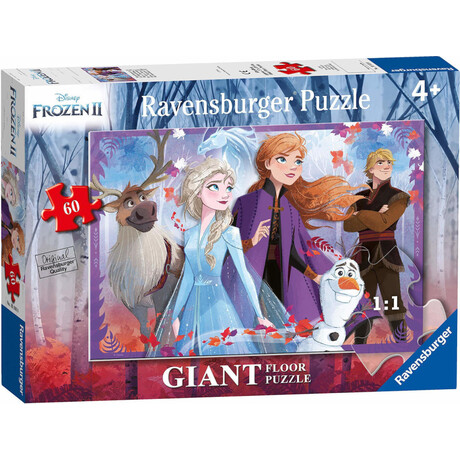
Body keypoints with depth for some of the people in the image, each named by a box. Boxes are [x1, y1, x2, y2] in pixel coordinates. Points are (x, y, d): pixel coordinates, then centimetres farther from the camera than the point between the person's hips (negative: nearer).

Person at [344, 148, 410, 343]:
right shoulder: (360, 197, 15)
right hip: (364, 256, 3)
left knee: (393, 306, -12)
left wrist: (360, 215, 1)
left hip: (386, 255, -3)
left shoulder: (398, 197, 4)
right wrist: (374, 217, -9)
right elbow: (347, 225, 0)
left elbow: (382, 223, -12)